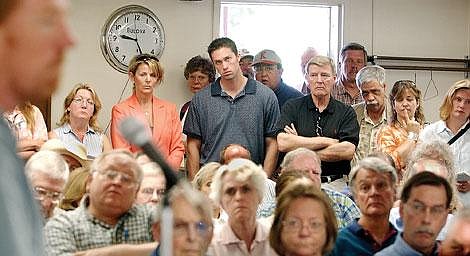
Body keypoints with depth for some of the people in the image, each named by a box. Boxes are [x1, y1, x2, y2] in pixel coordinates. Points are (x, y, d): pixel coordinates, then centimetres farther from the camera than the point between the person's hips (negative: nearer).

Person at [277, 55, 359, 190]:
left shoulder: (346, 112, 9)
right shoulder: (292, 107, 9)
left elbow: (348, 151, -6)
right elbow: (282, 143, -8)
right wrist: (327, 141, -7)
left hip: (335, 184, 0)